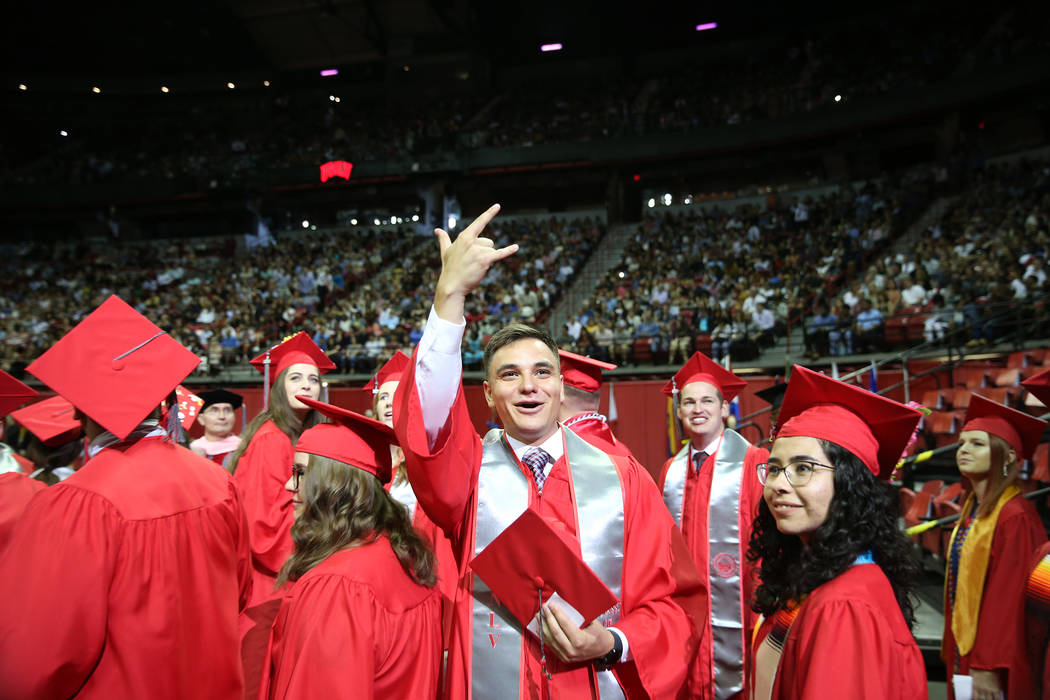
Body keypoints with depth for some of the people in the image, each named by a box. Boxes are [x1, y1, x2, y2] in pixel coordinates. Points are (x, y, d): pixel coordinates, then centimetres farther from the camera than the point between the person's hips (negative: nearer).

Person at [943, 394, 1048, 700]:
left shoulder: (1015, 516, -18)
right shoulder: (972, 509, 7)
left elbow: (1009, 598, -20)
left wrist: (988, 667, -19)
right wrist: (954, 651, 14)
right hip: (965, 649, 8)